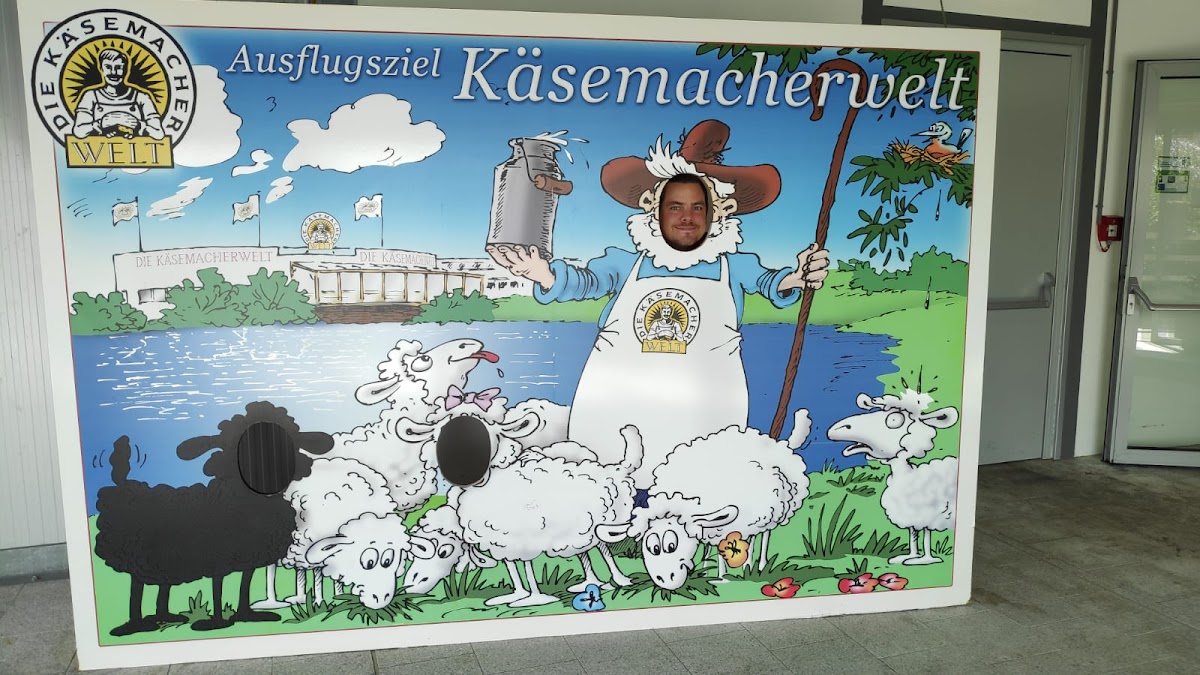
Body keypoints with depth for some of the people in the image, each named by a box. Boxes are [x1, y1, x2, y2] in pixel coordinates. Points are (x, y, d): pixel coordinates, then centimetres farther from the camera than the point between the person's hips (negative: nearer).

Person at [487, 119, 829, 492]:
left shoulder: (733, 264, 9)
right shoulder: (626, 262, 7)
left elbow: (767, 282, -3)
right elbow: (586, 280, -5)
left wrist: (793, 279, -27)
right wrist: (546, 276, -26)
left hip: (699, 417, 0)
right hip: (616, 413, 1)